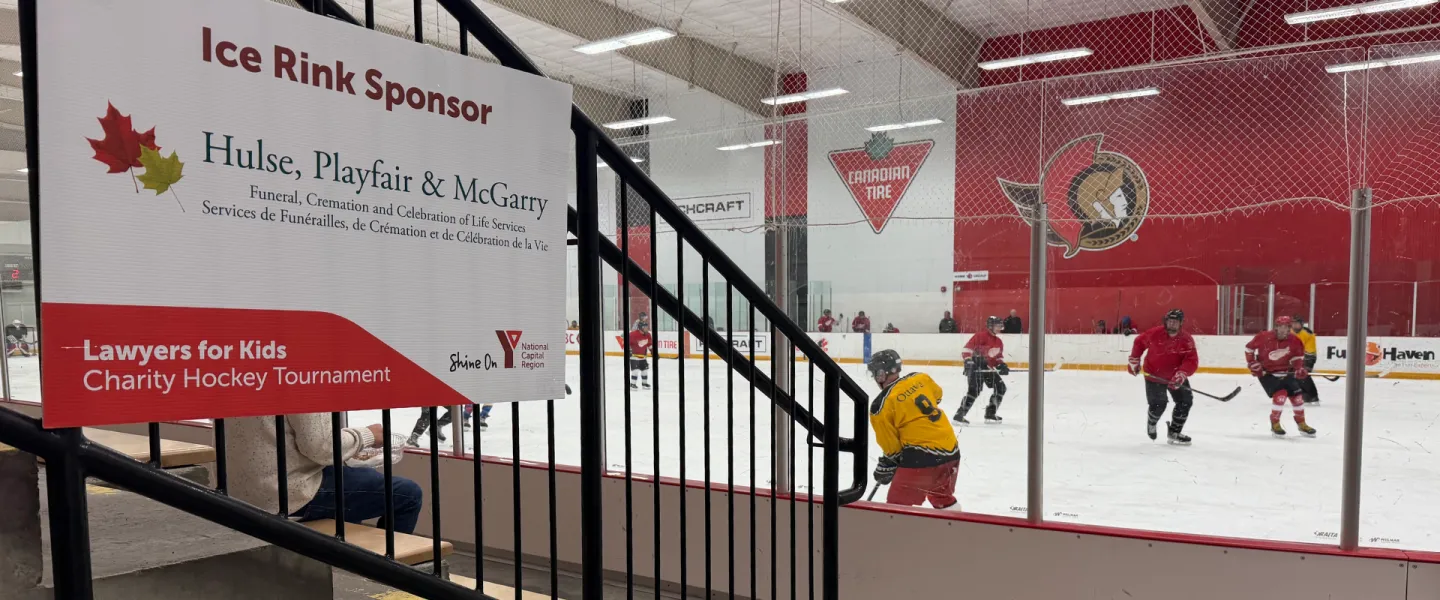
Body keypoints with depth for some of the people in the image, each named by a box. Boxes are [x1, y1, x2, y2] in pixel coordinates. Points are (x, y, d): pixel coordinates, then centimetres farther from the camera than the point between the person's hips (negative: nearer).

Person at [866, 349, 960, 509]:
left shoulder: (881, 407, -11)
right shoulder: (920, 378, 3)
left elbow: (891, 447, -4)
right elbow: (937, 395, 25)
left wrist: (885, 468, 11)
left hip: (922, 457, -7)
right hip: (952, 449, 7)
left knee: (897, 505, 2)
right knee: (942, 496, 30)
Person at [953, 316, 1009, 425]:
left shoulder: (999, 342, 13)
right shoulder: (980, 336, -14)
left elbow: (999, 356, 22)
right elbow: (967, 348, -19)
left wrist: (1002, 365, 3)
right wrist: (968, 361, -29)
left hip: (988, 368, 9)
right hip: (976, 366, -9)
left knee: (1001, 387, 9)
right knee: (975, 389, -23)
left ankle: (990, 414, 20)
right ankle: (959, 415, -25)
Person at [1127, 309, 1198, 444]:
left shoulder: (1187, 340, -14)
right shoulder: (1154, 333, -16)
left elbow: (1192, 361, -22)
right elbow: (1139, 342, 2)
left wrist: (1182, 374, -37)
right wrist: (1134, 360, 4)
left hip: (1175, 376, 3)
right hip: (1154, 375, -3)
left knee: (1186, 401, -1)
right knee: (1158, 404, -11)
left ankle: (1174, 432, 17)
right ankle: (1151, 423, 25)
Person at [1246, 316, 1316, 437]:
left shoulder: (1294, 341, -12)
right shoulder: (1264, 337, -20)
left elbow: (1297, 356, -1)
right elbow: (1249, 348, -6)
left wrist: (1299, 368, -20)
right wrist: (1253, 364, -8)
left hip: (1285, 371, 5)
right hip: (1266, 372, -4)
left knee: (1297, 394, 4)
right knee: (1280, 394, -20)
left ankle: (1301, 423, 25)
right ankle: (1275, 423, -2)